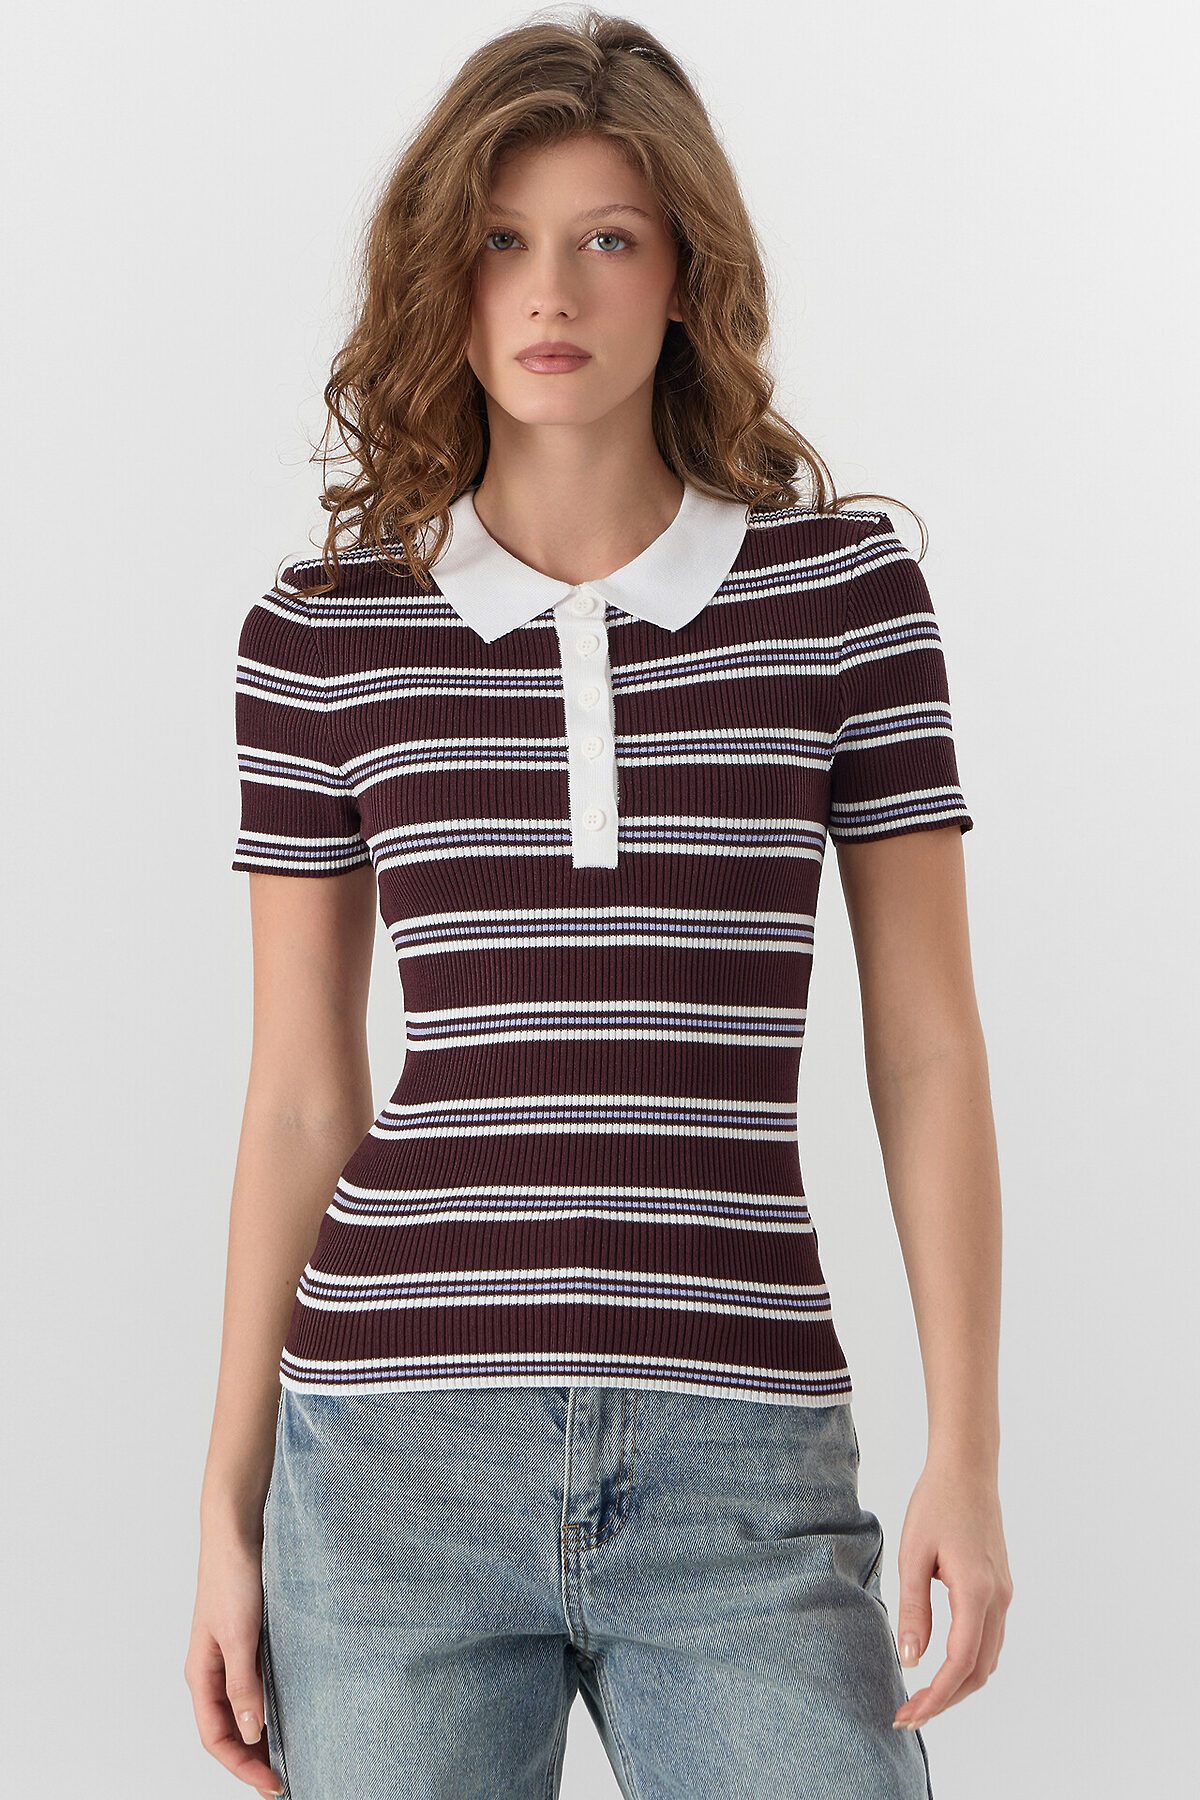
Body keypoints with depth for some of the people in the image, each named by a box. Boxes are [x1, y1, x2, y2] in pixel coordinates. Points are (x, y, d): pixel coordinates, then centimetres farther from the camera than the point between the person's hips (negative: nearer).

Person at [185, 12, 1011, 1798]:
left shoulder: (840, 586, 2)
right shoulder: (324, 633, 3)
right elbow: (300, 1100, 8)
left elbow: (928, 1051, 4)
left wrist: (965, 1455, -1)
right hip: (397, 1447, 1)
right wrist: (230, 1511, 8)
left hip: (743, 1461, 0)